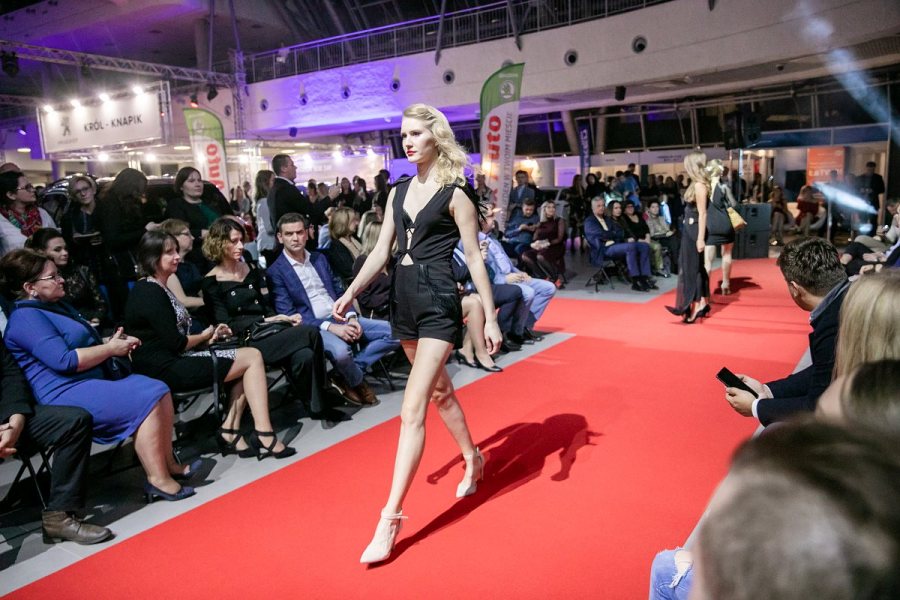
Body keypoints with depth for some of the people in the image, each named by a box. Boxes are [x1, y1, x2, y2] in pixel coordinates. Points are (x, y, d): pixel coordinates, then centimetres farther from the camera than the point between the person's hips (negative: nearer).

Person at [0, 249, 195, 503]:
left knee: (160, 391, -4)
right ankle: (158, 480, -22)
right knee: (146, 401, -25)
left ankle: (168, 462, -2)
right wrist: (110, 349, -13)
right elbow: (63, 360, -22)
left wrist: (114, 341, 9)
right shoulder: (26, 318, -12)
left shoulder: (57, 306, 20)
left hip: (95, 379, 10)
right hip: (66, 393, -10)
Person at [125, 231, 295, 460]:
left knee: (249, 358, 6)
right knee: (253, 357, -11)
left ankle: (230, 432, -3)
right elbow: (176, 344, -18)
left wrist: (207, 336, 3)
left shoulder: (156, 289, 18)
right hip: (167, 370, -10)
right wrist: (205, 336, 0)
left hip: (173, 363, 10)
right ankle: (264, 435, -15)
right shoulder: (151, 294, -14)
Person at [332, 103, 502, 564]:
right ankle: (473, 459, 44)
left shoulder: (455, 193, -7)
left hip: (438, 302, -7)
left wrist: (490, 318, -8)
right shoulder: (399, 192, 11)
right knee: (439, 391, 21)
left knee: (412, 410, -11)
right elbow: (382, 251, 10)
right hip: (404, 299, 7)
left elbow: (474, 257, -7)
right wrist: (351, 293, -2)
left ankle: (391, 517, -4)